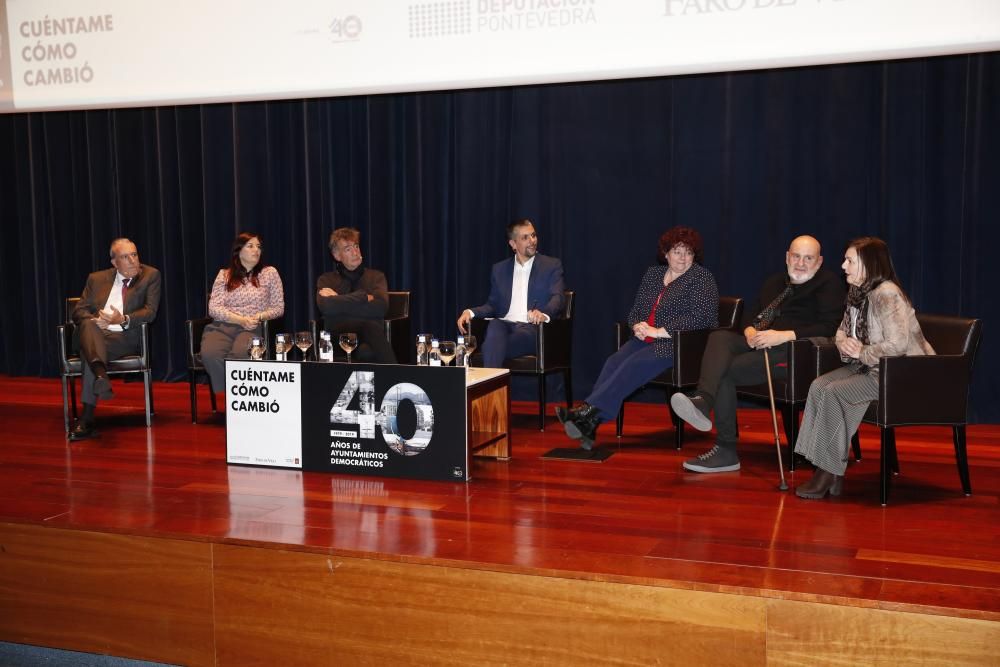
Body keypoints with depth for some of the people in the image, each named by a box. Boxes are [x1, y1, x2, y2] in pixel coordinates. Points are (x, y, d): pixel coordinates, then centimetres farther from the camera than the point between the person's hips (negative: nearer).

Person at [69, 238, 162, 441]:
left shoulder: (150, 276, 12)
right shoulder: (96, 279, 21)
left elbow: (150, 311, 0)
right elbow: (79, 310, 14)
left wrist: (124, 320, -19)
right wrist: (94, 320, -10)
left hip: (126, 337, -2)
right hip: (95, 333, 2)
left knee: (89, 352, -34)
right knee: (88, 325, -36)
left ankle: (87, 418, -40)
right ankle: (101, 375, -63)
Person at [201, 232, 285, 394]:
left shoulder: (269, 273, 13)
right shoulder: (225, 275, 14)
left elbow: (279, 308, 11)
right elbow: (213, 308, 5)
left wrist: (260, 316, -9)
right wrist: (241, 320, -10)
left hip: (253, 328, -1)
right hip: (222, 326, 1)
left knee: (239, 353, -37)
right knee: (209, 353, -33)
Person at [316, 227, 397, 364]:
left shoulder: (376, 276, 19)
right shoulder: (326, 280, 19)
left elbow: (380, 307, -2)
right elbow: (325, 306, -4)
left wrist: (340, 302, 0)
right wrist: (364, 297, -1)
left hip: (371, 337, 1)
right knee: (369, 326, -37)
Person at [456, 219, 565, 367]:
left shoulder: (551, 265, 11)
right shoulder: (499, 269, 22)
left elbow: (558, 298, -4)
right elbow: (492, 305, 20)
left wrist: (544, 314, -28)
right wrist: (470, 312, -4)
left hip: (533, 329, -3)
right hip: (505, 326, 3)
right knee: (494, 325, -36)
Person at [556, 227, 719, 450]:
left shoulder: (702, 277, -2)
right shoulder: (653, 274, 18)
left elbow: (699, 317, -14)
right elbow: (636, 310, 19)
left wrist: (659, 331, -17)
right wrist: (638, 326, -6)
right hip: (646, 339, 6)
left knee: (635, 364, -30)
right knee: (614, 361, -23)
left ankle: (588, 411, -38)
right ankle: (589, 423, -37)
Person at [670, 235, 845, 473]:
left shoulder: (829, 284, 3)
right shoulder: (775, 282, 26)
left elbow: (829, 327, -10)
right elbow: (751, 313, 26)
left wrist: (783, 336, -20)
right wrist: (750, 331, 0)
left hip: (796, 352, -7)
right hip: (760, 345, 7)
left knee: (726, 370, -25)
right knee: (719, 337, -23)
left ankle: (726, 451, -24)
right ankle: (702, 400, -48)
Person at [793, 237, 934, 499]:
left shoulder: (887, 294, -19)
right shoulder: (856, 293, 11)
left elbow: (897, 344, -27)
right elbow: (842, 332, 21)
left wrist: (861, 353, -14)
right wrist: (845, 343, -3)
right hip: (868, 368, 9)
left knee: (834, 393, -24)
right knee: (819, 385, -12)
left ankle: (830, 472, -13)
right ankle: (828, 471, -12)